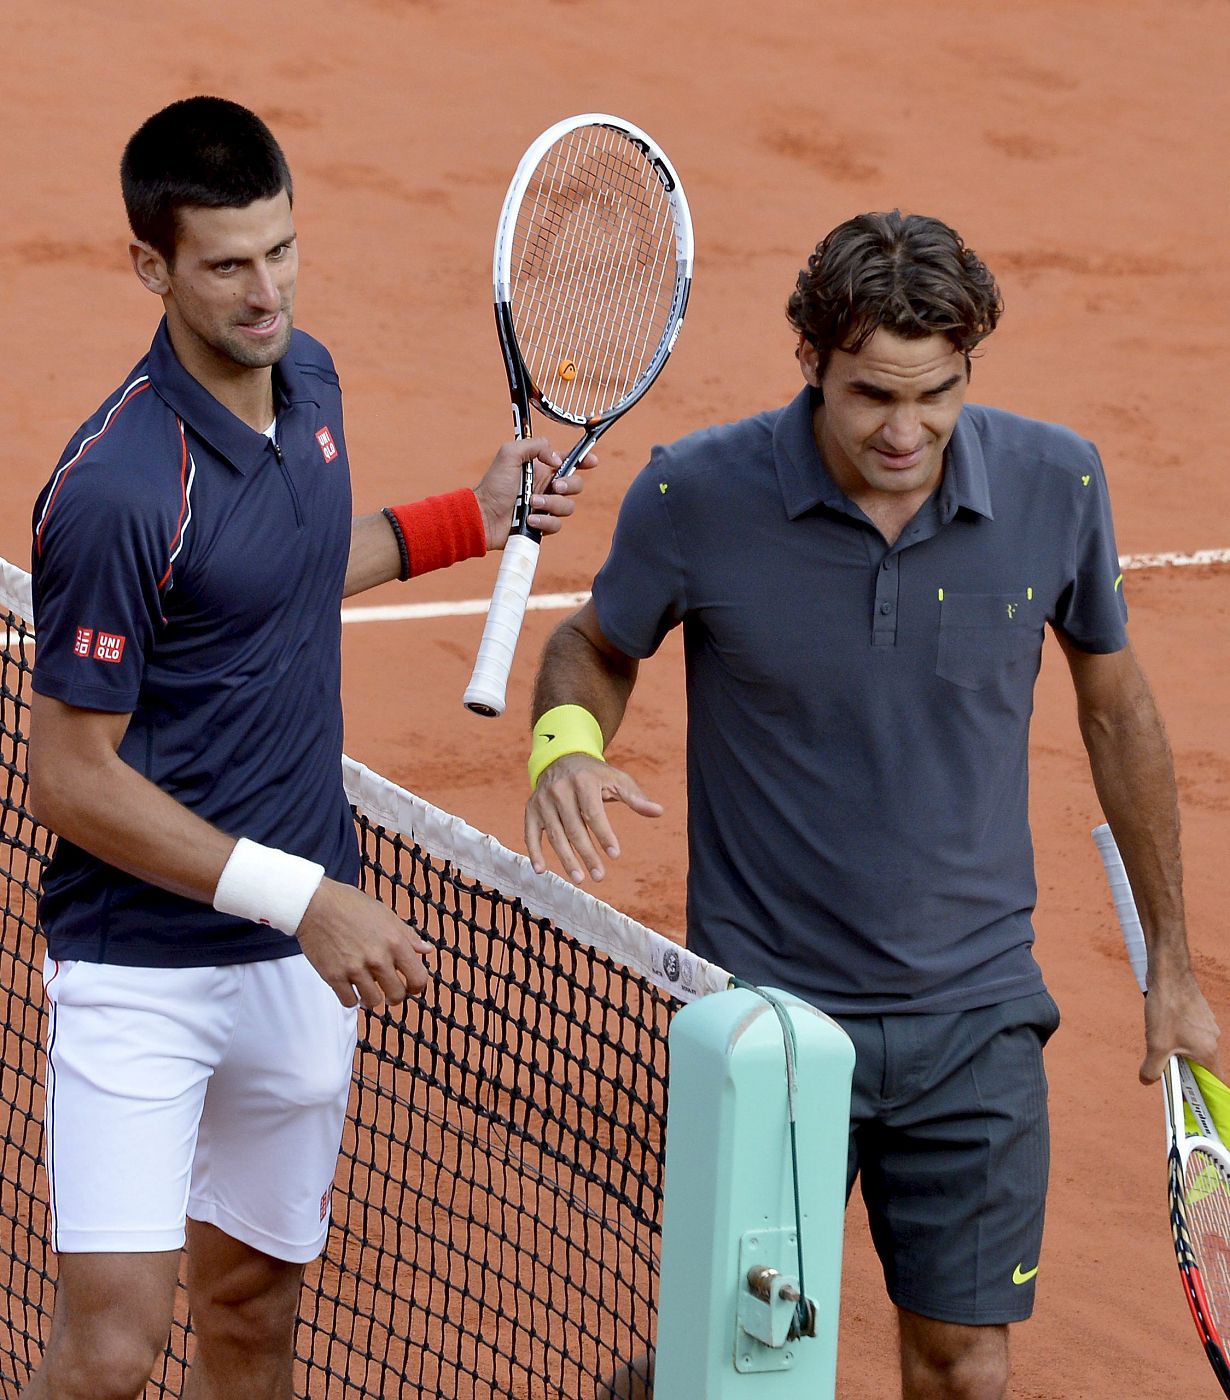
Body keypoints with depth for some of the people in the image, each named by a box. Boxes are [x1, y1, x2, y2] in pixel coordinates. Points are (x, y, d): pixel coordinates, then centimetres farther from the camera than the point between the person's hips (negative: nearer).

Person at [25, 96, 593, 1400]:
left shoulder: (307, 378, 2)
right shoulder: (117, 490, -23)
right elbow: (72, 778, -19)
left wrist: (466, 519, 18)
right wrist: (302, 898, -20)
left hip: (302, 959, 7)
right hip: (140, 966, -7)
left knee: (251, 1296, 17)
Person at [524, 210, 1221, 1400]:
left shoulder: (1054, 486, -9)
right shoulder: (694, 495, -15)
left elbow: (1114, 701, 7)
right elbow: (596, 646, 5)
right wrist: (568, 741, -19)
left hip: (974, 1020, 2)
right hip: (764, 1011, -2)